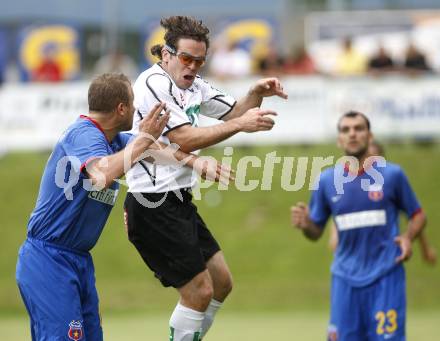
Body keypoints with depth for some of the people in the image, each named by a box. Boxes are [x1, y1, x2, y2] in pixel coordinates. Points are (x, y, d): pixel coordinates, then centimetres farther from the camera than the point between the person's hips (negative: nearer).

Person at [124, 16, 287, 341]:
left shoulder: (192, 84, 11)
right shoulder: (154, 83, -16)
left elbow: (232, 112, 20)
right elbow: (184, 139, -24)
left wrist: (256, 94, -1)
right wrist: (240, 125, -25)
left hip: (179, 202, 10)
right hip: (155, 207, -10)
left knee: (221, 283, 12)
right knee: (199, 291, -9)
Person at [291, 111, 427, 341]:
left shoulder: (392, 174, 0)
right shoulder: (327, 180, 6)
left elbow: (418, 215, 9)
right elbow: (316, 232, 12)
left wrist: (408, 237, -11)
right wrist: (304, 224, -11)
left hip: (385, 277, -2)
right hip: (345, 278, 2)